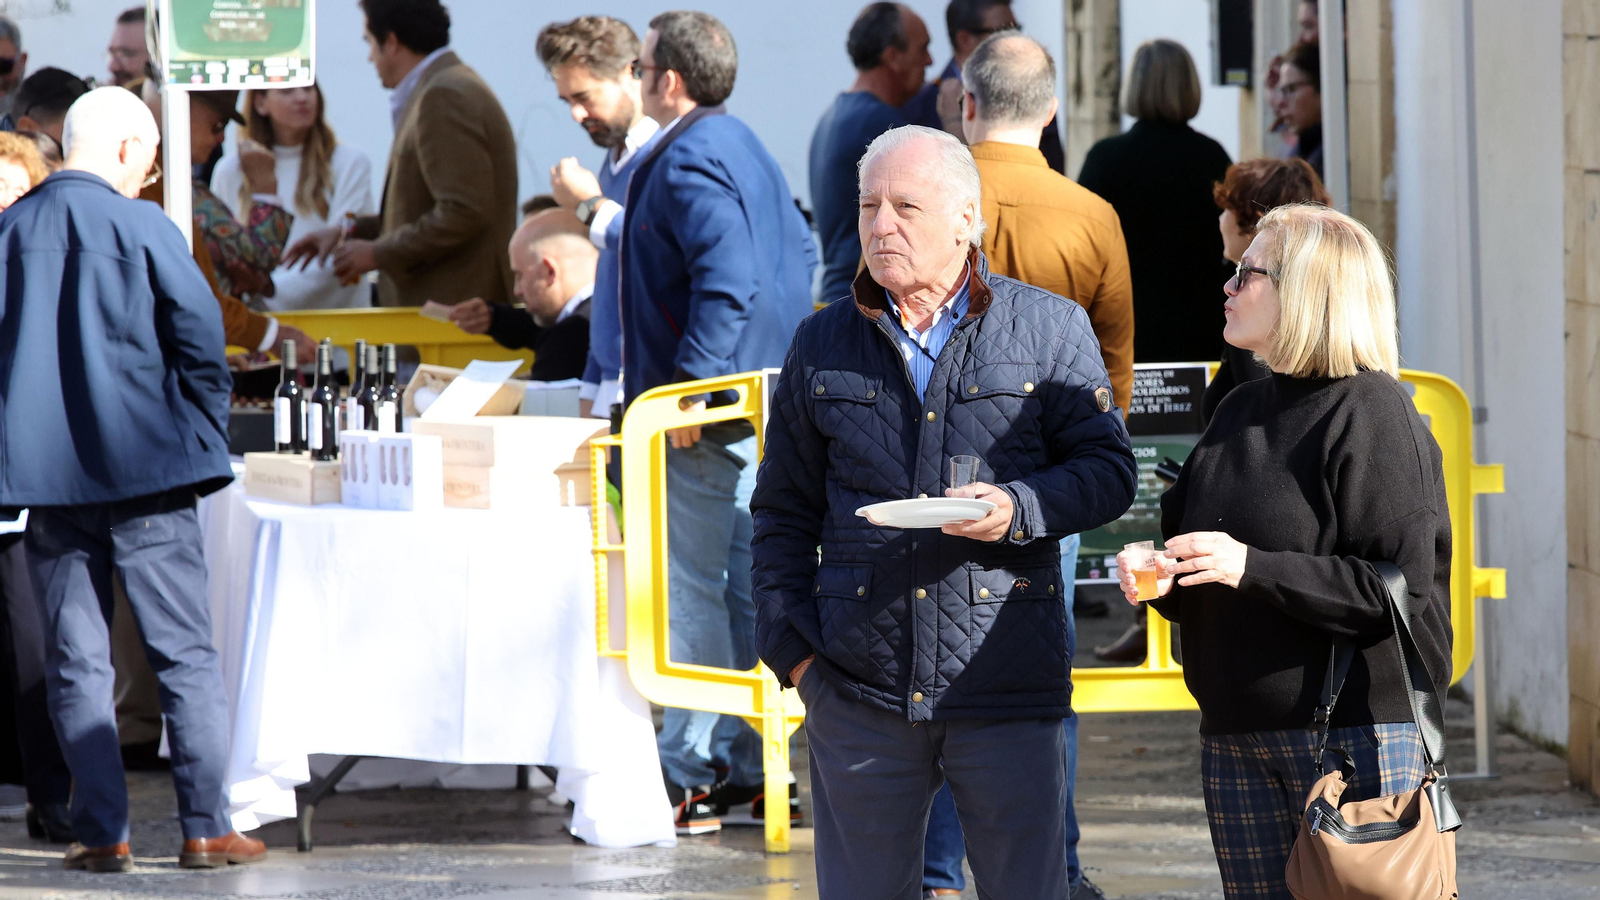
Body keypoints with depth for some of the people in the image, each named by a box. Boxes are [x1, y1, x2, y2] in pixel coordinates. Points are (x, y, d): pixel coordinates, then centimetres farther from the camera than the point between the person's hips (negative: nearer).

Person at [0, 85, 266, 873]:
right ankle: (205, 828, 0)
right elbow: (200, 337, -9)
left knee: (77, 662, 7)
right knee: (187, 655, 3)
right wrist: (207, 435, 4)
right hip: (144, 470, -3)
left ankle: (101, 832, 3)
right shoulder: (141, 228, -6)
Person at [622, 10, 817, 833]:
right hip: (761, 400, 10)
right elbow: (799, 255, 21)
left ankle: (688, 778, -4)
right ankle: (744, 766, 18)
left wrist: (686, 391, -25)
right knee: (747, 580, 13)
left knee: (691, 588, -6)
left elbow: (727, 282, -26)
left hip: (707, 411, -10)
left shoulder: (688, 162, -16)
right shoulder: (743, 147, 15)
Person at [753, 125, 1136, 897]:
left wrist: (1019, 508, -16)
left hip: (1007, 684, -2)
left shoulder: (1051, 328, 5)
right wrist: (789, 644, 4)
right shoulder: (821, 347, 12)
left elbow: (1108, 469, 3)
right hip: (860, 685, 2)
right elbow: (784, 512, 15)